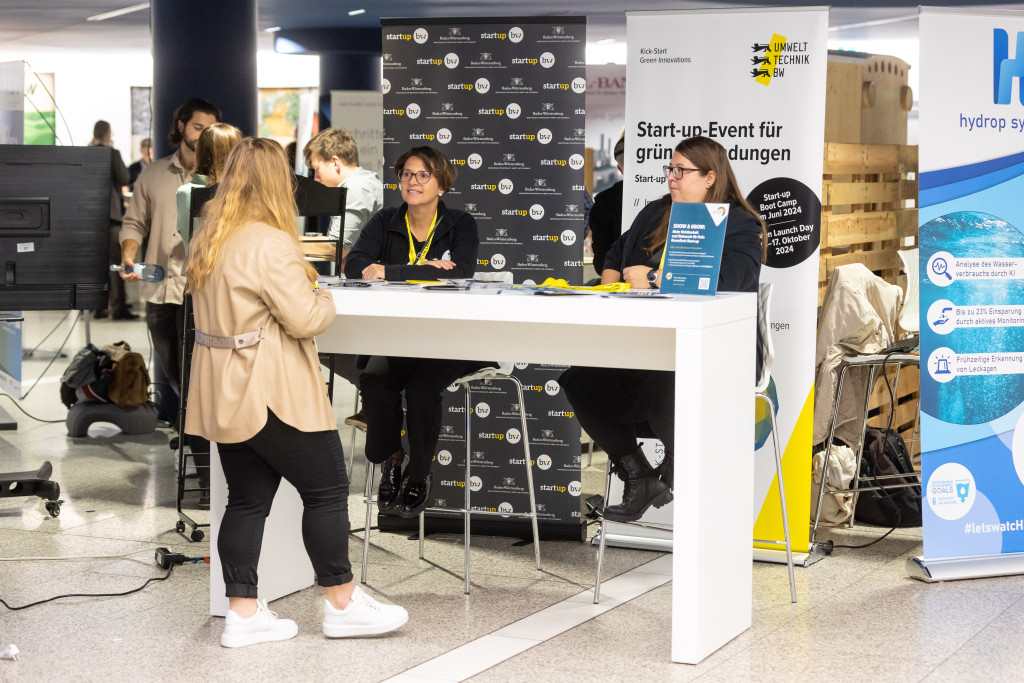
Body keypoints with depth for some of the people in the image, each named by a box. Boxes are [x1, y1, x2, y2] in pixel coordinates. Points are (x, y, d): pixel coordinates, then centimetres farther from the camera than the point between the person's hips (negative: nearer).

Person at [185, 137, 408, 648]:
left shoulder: (207, 241, 9)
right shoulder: (271, 244, -19)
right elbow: (304, 319, -19)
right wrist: (325, 299, 1)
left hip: (224, 394, 9)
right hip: (271, 393, -9)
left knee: (248, 499, 11)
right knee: (327, 490, 4)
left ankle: (243, 614, 13)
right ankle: (342, 605, 12)